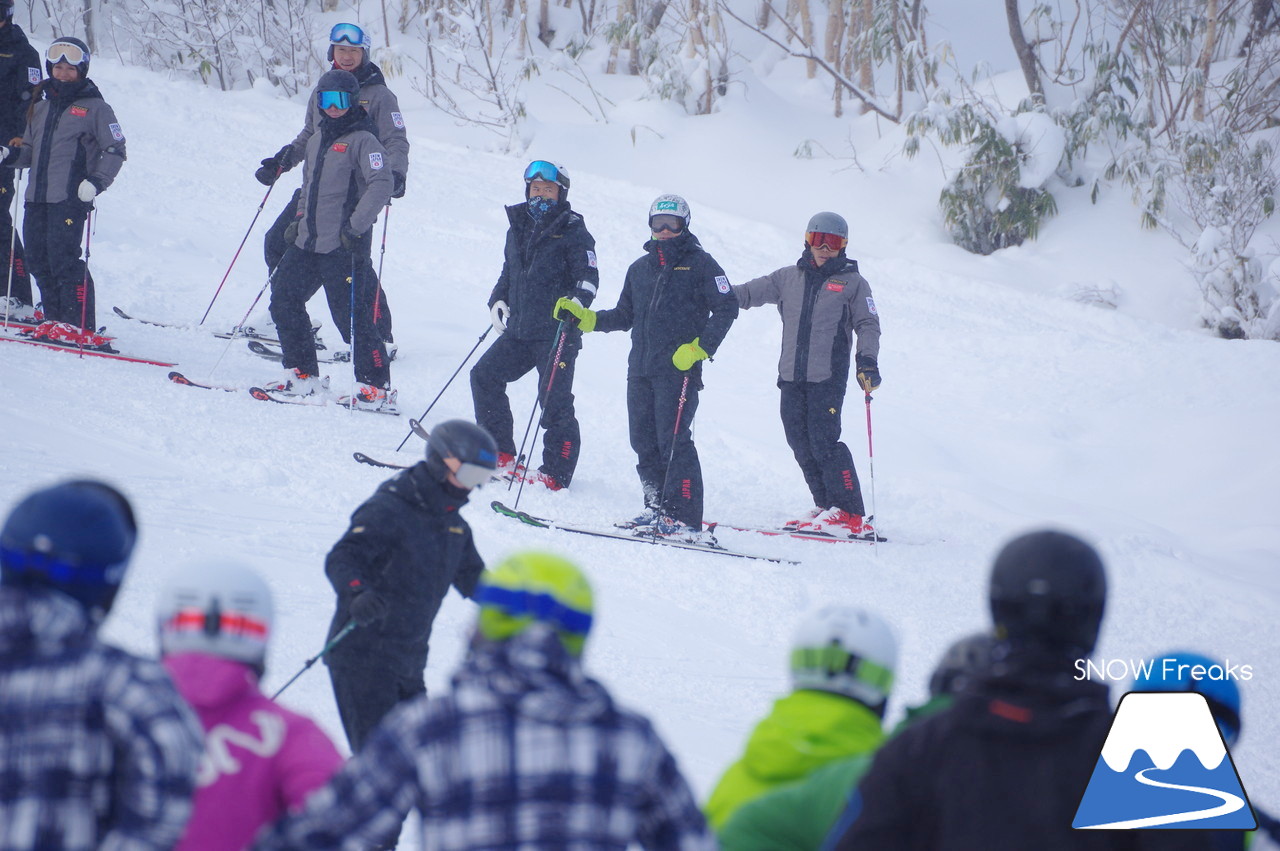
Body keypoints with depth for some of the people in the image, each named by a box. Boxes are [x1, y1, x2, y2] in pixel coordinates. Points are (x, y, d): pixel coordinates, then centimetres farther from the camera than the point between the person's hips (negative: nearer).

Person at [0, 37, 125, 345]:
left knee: (63, 259, -14)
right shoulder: (41, 106, 20)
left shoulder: (95, 108, 1)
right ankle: (55, 320, 14)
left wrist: (96, 182, -16)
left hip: (70, 198, -7)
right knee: (38, 260, 5)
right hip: (37, 198, 7)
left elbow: (115, 151, -2)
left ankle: (80, 327, -11)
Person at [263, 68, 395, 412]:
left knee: (356, 315, -8)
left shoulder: (362, 141, -8)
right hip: (309, 242, 8)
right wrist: (299, 220, 20)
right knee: (284, 299, 7)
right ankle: (303, 375, 17)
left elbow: (380, 187, -19)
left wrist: (355, 226, -25)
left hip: (344, 247, -8)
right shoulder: (316, 140, 17)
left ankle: (377, 388, -2)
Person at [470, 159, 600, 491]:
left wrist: (578, 300, -29)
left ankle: (557, 473, -4)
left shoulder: (573, 231, -4)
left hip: (556, 333, -7)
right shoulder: (518, 227, 15)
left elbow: (588, 275, -10)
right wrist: (498, 301, 12)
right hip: (518, 330, 7)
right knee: (484, 376, 6)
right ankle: (499, 452, 15)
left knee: (554, 399, -10)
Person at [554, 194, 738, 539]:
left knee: (673, 441, -13)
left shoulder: (700, 264, 2)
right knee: (644, 442, 5)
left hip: (679, 369, -7)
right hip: (640, 369, 7)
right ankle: (658, 509, 13)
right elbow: (625, 316, 24)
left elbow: (726, 308, -4)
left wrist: (699, 348, -13)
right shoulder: (640, 268, 20)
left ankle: (684, 519, -13)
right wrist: (584, 317, 12)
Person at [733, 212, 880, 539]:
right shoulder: (788, 278, 15)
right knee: (802, 445, 3)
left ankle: (850, 515, -12)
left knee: (823, 441, -14)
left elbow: (868, 325, 3)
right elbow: (750, 292, 15)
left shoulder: (853, 283, 6)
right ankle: (827, 507, 11)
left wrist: (866, 359, -14)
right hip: (792, 377, 5)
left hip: (828, 377, -5)